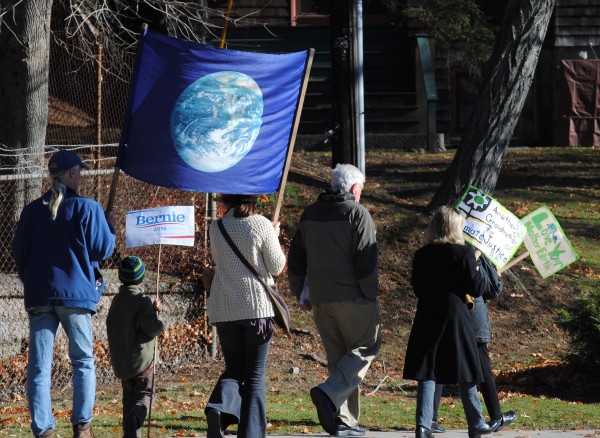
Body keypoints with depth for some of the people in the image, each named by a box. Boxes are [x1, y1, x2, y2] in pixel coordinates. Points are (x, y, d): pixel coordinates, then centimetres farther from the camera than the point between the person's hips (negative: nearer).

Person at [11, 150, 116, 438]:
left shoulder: (32, 210, 7)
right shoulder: (86, 208, -5)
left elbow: (18, 252, 12)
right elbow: (102, 250, -4)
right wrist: (110, 227, 15)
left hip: (39, 296, 3)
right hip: (75, 294, -2)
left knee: (39, 366, 1)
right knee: (83, 361, 10)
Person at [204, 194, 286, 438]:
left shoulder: (216, 228, 2)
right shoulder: (261, 225, -7)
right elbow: (277, 267, -2)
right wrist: (274, 238, 14)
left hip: (225, 310, 2)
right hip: (258, 308, -2)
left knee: (234, 369, 13)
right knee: (255, 375, 6)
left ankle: (220, 406, -17)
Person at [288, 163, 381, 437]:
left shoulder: (310, 215, 11)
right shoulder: (357, 214, -9)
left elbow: (295, 259, 15)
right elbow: (366, 261, -14)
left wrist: (300, 294, 22)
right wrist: (371, 296, -8)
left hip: (320, 300, 6)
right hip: (353, 299, -6)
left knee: (338, 356, 12)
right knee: (365, 348, 4)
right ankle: (329, 392, -17)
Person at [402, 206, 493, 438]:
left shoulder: (421, 255, 2)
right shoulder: (464, 253, -9)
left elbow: (417, 289, 9)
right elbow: (477, 289, -8)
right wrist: (475, 266, 7)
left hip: (427, 319, 2)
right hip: (456, 318, -2)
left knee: (427, 373, 1)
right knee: (465, 374, 9)